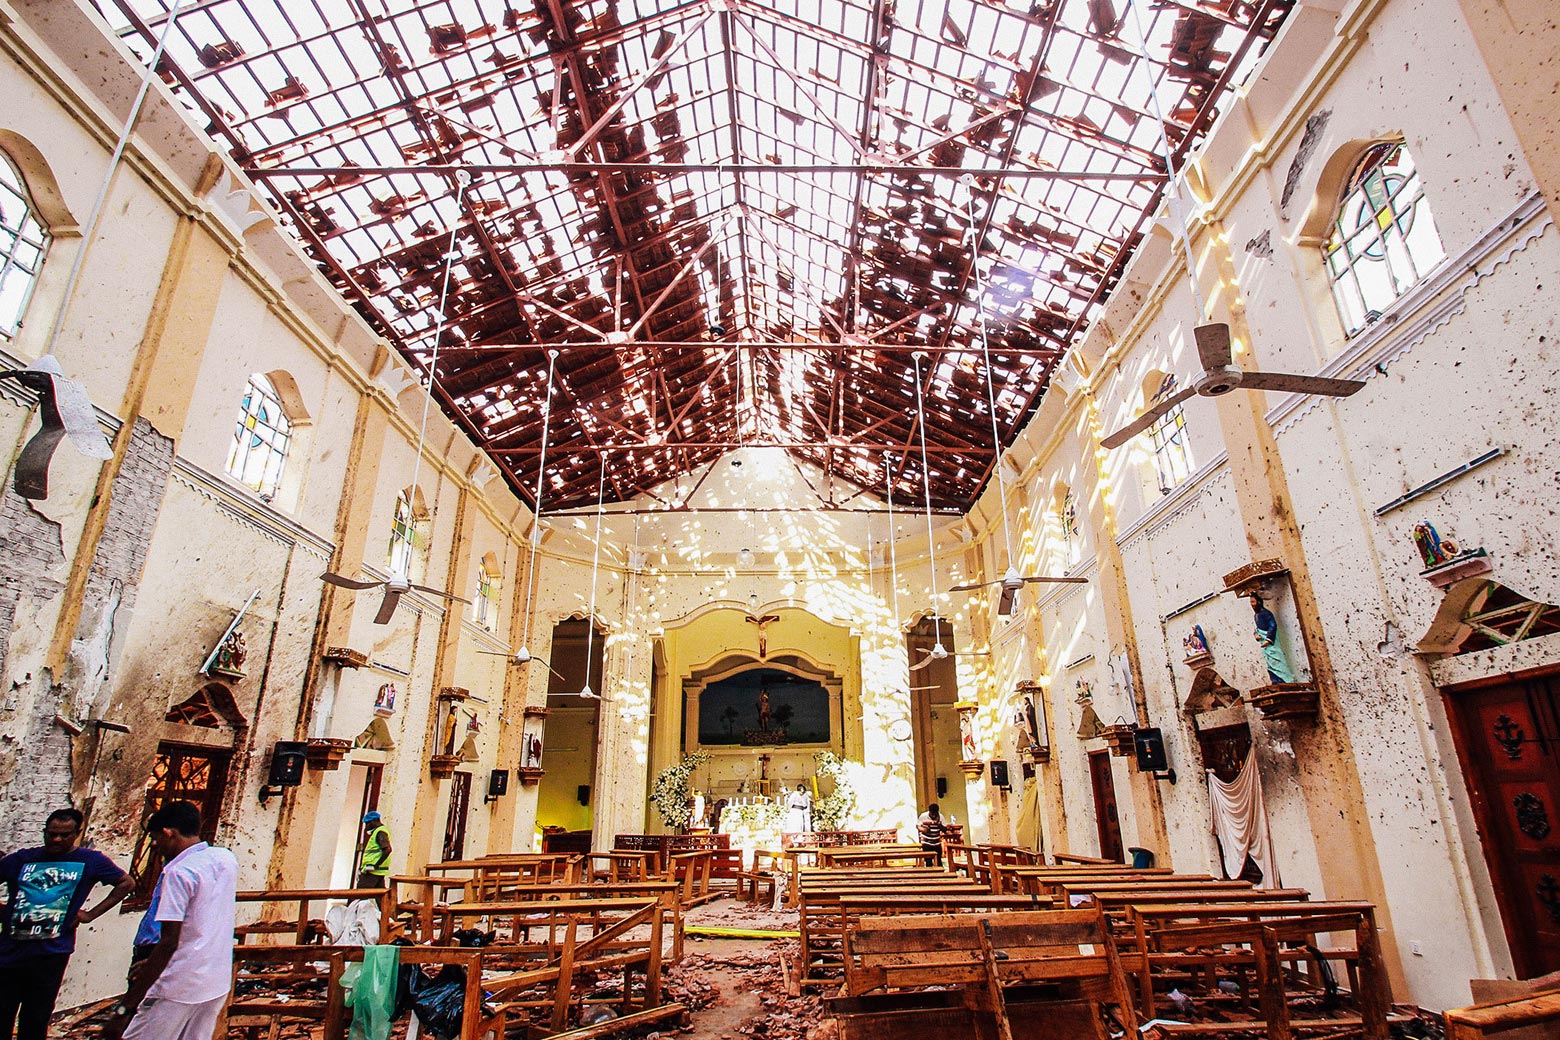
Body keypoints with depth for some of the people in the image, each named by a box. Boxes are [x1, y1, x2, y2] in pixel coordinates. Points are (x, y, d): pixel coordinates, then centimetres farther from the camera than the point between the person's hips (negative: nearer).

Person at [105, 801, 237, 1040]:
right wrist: (152, 964, 21)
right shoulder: (227, 859, 7)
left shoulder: (179, 872, -15)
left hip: (180, 987, -7)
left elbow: (168, 942, -20)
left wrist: (124, 1008, -15)